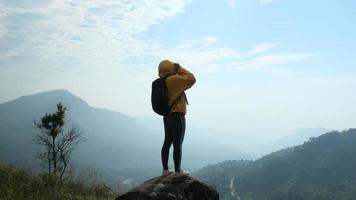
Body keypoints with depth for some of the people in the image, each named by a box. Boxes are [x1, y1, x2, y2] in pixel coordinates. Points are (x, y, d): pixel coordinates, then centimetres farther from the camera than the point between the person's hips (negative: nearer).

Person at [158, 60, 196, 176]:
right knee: (178, 144, -4)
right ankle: (178, 171, 1)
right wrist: (180, 69, -2)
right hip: (177, 115, -9)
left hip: (167, 116, 9)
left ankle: (165, 170, 17)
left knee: (167, 142, 11)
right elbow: (191, 79, -13)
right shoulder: (173, 79, -15)